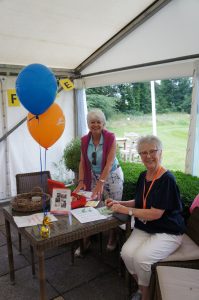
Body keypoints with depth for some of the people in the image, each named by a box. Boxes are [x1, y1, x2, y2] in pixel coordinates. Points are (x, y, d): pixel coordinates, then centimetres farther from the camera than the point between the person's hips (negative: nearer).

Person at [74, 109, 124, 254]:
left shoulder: (110, 137, -18)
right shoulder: (84, 140, -5)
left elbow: (109, 163, -24)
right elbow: (82, 162, -3)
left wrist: (101, 183, -32)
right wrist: (81, 181, -15)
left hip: (112, 176, -3)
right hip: (94, 177, 3)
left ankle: (112, 239, 28)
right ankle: (86, 240, 16)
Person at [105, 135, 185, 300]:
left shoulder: (167, 179, -18)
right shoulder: (143, 176, 5)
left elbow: (156, 213, -22)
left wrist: (125, 210, -16)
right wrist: (118, 203, 6)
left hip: (167, 232, -6)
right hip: (143, 228, 6)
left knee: (141, 257, -25)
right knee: (126, 253, -18)